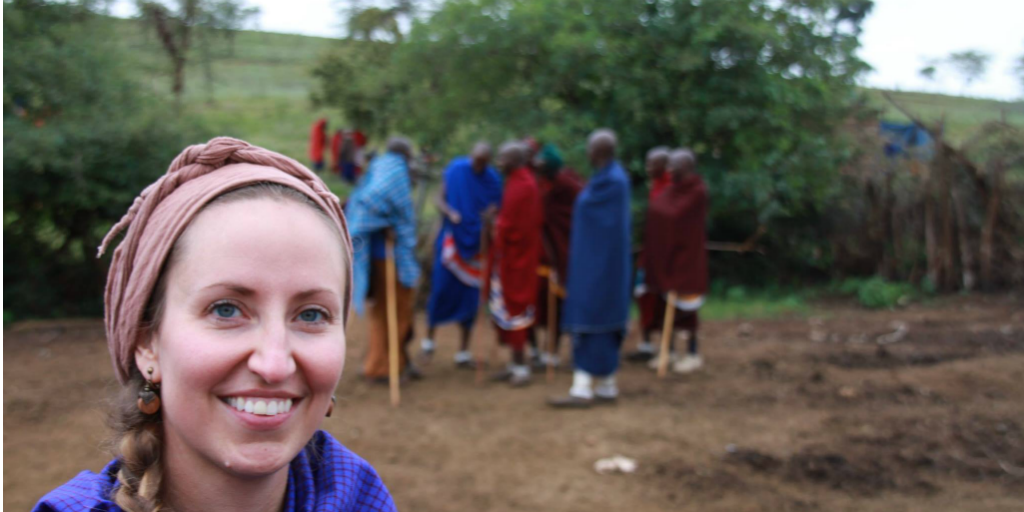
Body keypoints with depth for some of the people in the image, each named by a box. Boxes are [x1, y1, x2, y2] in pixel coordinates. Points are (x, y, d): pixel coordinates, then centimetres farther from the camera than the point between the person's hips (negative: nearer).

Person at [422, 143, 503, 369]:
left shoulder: (493, 179, -1)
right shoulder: (455, 169, -4)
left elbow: (496, 208, 4)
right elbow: (440, 199, -2)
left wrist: (490, 214, -18)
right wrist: (450, 213, -21)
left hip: (477, 243, 1)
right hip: (452, 239, -1)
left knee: (470, 297, 3)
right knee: (441, 288, -4)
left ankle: (464, 352, 13)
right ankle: (430, 337, 19)